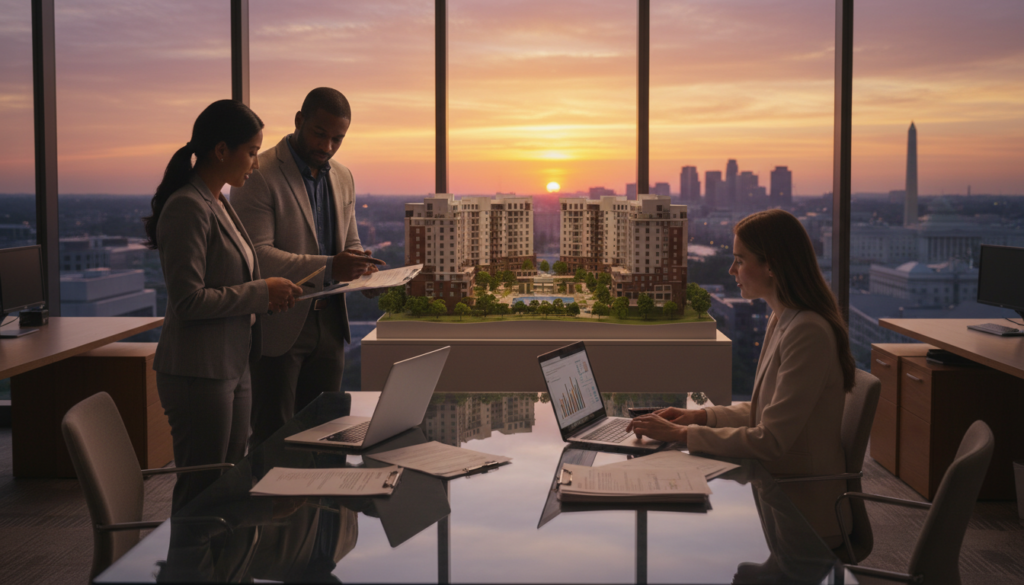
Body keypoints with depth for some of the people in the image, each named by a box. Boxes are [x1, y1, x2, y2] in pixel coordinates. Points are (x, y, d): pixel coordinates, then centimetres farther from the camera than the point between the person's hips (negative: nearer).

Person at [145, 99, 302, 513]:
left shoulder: (218, 204, 14)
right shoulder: (187, 207, -16)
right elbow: (188, 300, -21)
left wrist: (267, 292, 8)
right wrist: (260, 293, -16)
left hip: (232, 367, 9)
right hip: (198, 373, -9)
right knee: (200, 494, 0)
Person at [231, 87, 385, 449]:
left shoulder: (342, 178, 12)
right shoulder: (258, 176, -12)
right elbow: (256, 254, -20)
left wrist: (360, 266, -5)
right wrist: (327, 267, -30)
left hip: (329, 324, 7)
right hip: (277, 327, -6)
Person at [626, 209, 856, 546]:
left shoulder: (808, 332, -22)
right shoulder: (782, 322, 9)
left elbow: (771, 440, -24)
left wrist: (682, 434, -18)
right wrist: (702, 416, 4)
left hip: (805, 516, -8)